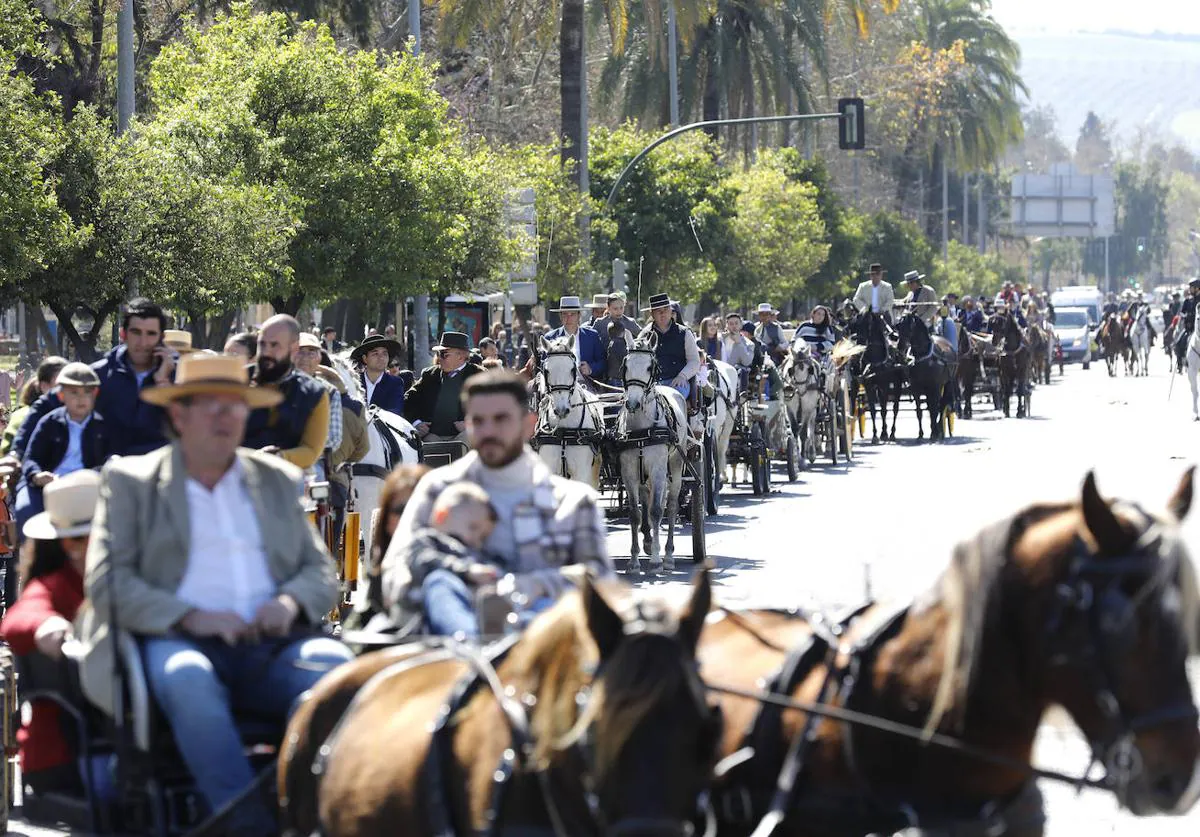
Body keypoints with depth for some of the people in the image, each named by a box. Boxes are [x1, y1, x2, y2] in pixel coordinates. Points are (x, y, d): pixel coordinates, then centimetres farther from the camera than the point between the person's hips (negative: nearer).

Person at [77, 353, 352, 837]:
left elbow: (321, 573, 21)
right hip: (176, 641, -3)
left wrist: (290, 602, -4)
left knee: (332, 664, -31)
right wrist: (190, 617, -12)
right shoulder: (129, 482, 15)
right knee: (188, 679, -39)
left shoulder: (279, 480, 25)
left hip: (272, 644, 3)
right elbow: (106, 582, 4)